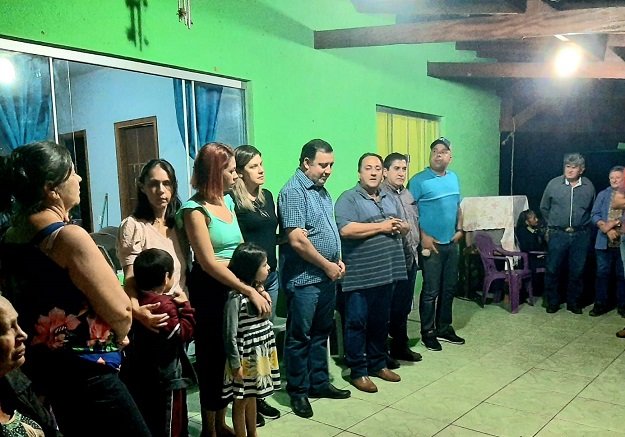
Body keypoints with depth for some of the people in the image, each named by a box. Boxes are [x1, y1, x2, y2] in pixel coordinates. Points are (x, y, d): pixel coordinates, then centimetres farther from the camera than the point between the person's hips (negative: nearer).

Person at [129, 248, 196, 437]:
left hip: (144, 375, 9)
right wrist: (185, 306, -12)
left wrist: (176, 306, 3)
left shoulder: (138, 301, 4)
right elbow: (183, 334, -19)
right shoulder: (163, 305, -25)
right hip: (166, 377, -9)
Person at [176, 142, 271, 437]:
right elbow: (208, 262, -18)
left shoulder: (227, 201, 9)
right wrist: (249, 291, -20)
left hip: (236, 288, 7)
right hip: (209, 291, -7)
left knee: (231, 355, 14)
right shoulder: (195, 210, -13)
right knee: (212, 357, 6)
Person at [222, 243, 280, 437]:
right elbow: (230, 335, -20)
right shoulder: (236, 297, -24)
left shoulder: (257, 290, 1)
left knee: (252, 397, 22)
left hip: (259, 355, 8)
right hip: (245, 357, -8)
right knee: (241, 401, 9)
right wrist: (235, 364, -17)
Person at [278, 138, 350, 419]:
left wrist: (338, 260, 8)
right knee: (300, 337, 5)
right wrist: (327, 265, -13)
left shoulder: (322, 191, 13)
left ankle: (319, 383, 32)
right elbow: (297, 240, -21)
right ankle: (298, 391, 19)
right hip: (304, 279, -9)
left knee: (321, 333, 18)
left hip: (328, 278, 9)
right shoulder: (294, 192, -15)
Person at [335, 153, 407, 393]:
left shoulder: (389, 198, 16)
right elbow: (345, 230, -23)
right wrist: (381, 226, -18)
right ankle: (358, 371, 14)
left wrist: (401, 227, -2)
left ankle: (378, 364, 32)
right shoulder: (349, 199, -8)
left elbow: (403, 227, 23)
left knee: (381, 321, 17)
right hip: (360, 275, -7)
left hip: (387, 272, 7)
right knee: (357, 323, 2)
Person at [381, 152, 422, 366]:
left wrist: (415, 248, 16)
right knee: (388, 308, 1)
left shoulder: (408, 194, 14)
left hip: (410, 258, 8)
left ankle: (401, 346, 32)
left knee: (404, 307, 18)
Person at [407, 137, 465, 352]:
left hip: (451, 243, 7)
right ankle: (427, 333, 13)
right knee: (431, 290, 0)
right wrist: (423, 237, -16)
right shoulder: (419, 180, -10)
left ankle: (444, 328, 29)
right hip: (431, 243, -6)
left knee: (449, 288, 14)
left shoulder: (453, 178, 10)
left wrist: (459, 229, 8)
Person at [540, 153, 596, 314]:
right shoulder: (554, 184, -2)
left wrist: (582, 225, 10)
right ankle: (552, 302, 16)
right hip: (558, 234, -1)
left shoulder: (589, 187, 1)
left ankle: (573, 302, 22)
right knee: (552, 270, 2)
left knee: (577, 271, 8)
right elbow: (544, 208, 10)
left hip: (581, 236, 1)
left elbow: (592, 211, 14)